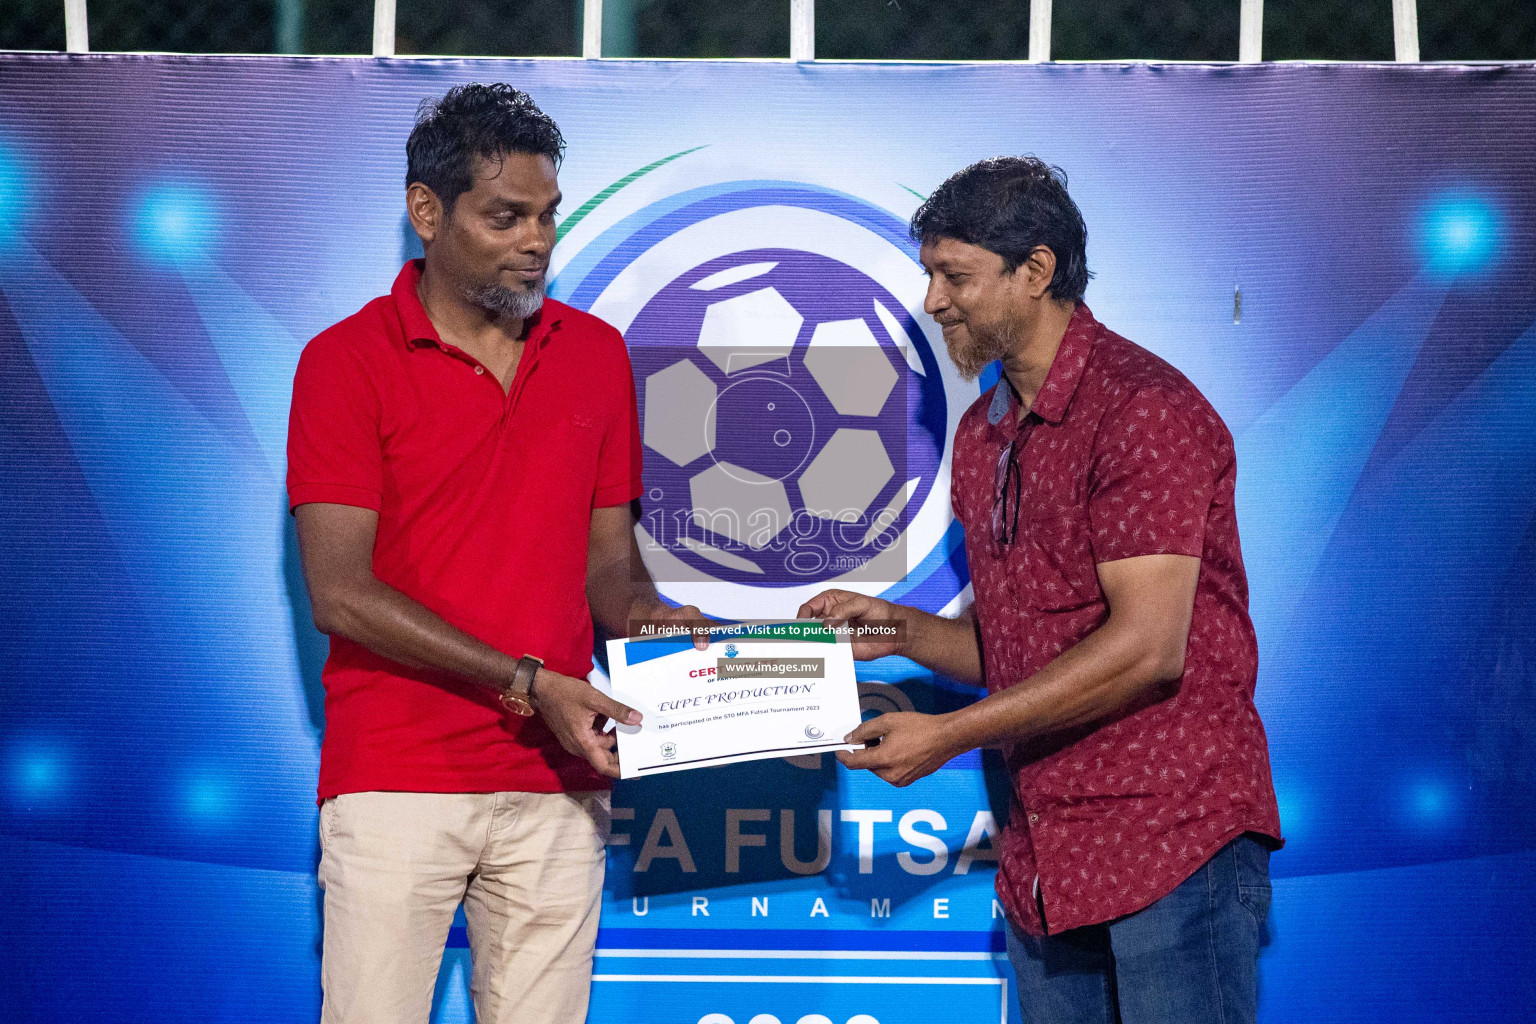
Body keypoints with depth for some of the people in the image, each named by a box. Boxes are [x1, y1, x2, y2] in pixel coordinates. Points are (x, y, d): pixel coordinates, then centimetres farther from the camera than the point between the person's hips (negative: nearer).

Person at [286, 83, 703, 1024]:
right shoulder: (348, 362, -3)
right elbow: (341, 594, -10)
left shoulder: (596, 354, 10)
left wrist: (648, 622, -8)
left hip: (559, 786, 4)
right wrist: (528, 683, -16)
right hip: (397, 784, -3)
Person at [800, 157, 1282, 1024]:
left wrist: (950, 735, -16)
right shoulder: (981, 435, 16)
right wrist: (901, 630, 3)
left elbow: (1148, 647, -19)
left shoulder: (1142, 407, -12)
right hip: (1046, 854, 8)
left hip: (1174, 831, -8)